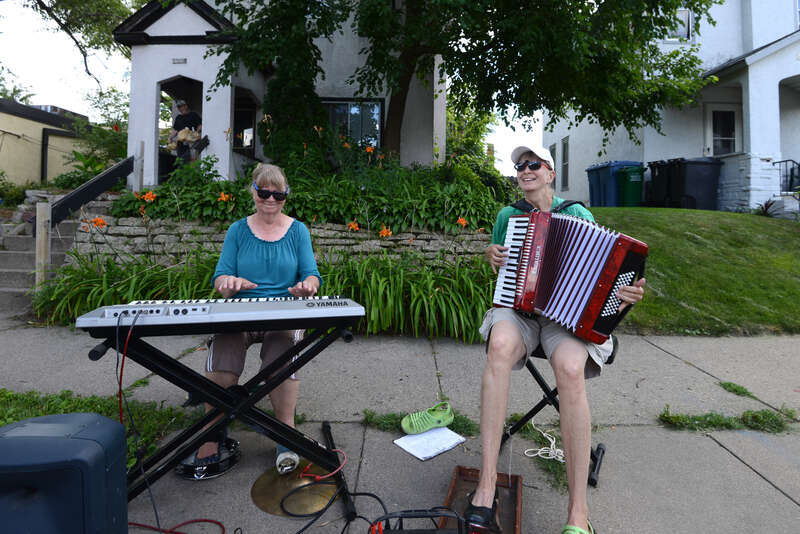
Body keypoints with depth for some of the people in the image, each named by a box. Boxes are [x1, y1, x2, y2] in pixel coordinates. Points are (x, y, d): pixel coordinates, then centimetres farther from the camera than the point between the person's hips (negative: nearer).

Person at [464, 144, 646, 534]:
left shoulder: (578, 214, 9)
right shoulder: (508, 215, 15)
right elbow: (495, 261, 25)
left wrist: (626, 292, -14)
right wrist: (491, 255, 0)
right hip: (518, 308, 1)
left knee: (570, 368, -36)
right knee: (500, 344, -38)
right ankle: (487, 486, -34)